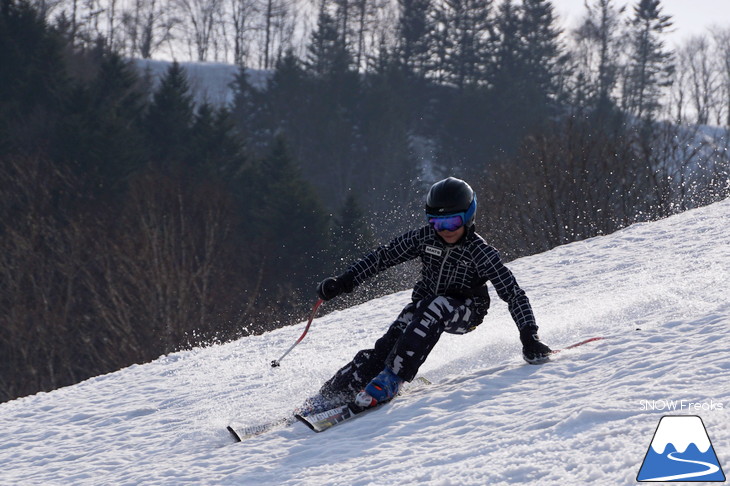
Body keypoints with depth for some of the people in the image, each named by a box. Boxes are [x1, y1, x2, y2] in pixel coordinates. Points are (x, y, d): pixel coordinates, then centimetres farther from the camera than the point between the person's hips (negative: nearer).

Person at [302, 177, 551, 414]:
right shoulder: (425, 237, -11)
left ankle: (392, 377, -38)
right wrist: (344, 282, -7)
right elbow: (384, 256, -2)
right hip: (424, 304, 3)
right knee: (387, 344, -22)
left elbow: (513, 293, -21)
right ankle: (332, 393, -23)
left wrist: (529, 335, -31)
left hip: (464, 314, -3)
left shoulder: (479, 252, -21)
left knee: (433, 308, -37)